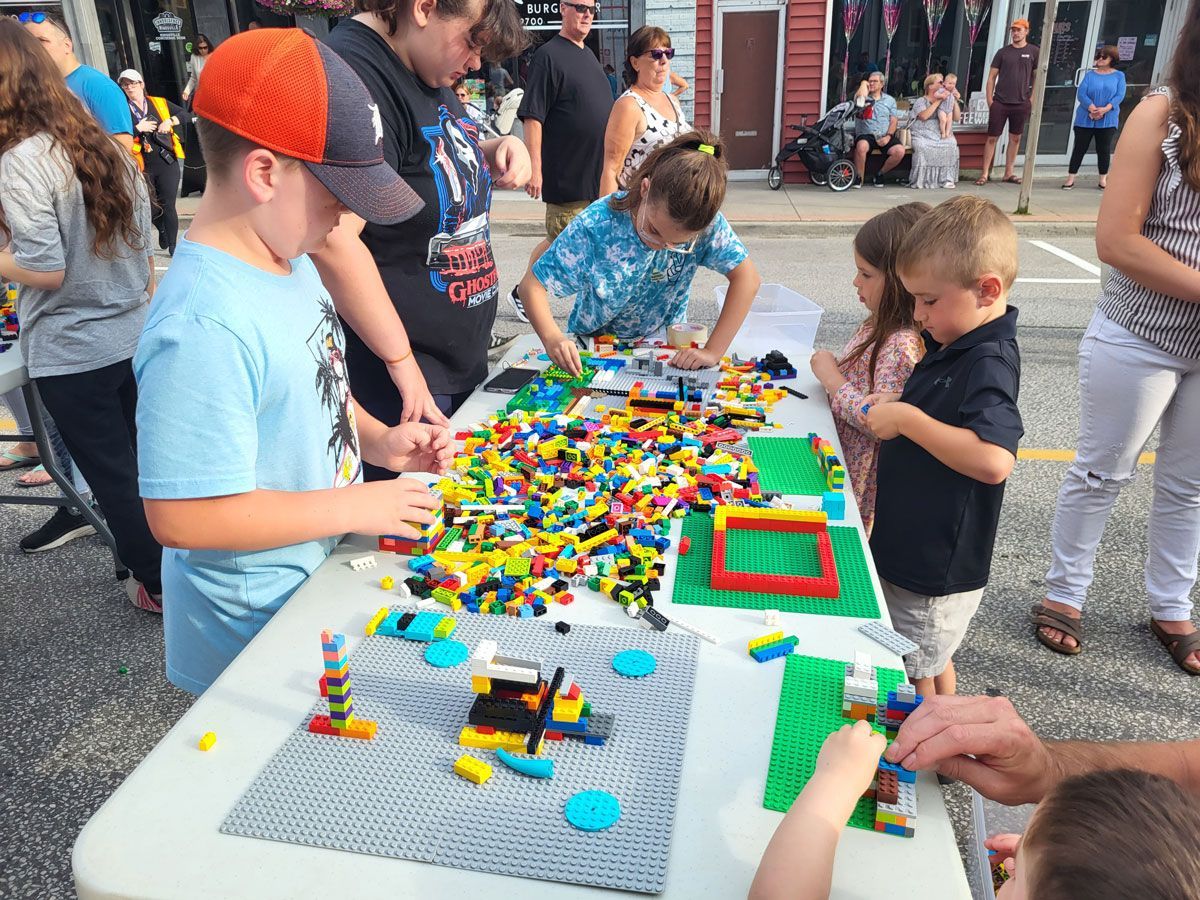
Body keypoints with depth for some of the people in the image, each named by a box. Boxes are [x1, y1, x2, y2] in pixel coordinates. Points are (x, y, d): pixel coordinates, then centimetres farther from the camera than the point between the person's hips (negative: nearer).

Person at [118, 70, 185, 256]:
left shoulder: (159, 103, 6)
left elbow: (183, 113, 9)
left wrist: (170, 121, -6)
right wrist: (139, 128, -16)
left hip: (167, 163, 0)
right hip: (143, 167, 0)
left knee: (168, 206, -1)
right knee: (150, 206, 12)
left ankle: (173, 246, 8)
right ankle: (162, 230, 41)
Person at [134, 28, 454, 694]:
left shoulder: (289, 259, -1)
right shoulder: (204, 328, -32)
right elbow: (180, 516, -31)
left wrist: (377, 440, -4)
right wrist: (352, 506, -25)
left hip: (324, 571, 9)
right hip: (256, 633, -8)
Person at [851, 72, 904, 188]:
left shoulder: (889, 100, 17)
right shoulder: (863, 97, 12)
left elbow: (893, 121, 9)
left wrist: (888, 136, -7)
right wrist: (864, 84, -4)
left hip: (885, 136, 3)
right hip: (866, 135, -2)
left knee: (900, 151, -24)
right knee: (861, 146, -39)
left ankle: (880, 174, 2)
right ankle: (859, 177, -18)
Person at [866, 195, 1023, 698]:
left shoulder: (989, 363, -25)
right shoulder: (956, 344, 5)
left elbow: (993, 460, -40)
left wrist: (908, 420, -31)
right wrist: (898, 409, 3)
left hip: (934, 570, -9)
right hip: (910, 549, 9)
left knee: (913, 683, 8)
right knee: (931, 665, 26)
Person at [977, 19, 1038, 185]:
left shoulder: (1033, 52, 4)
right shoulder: (1003, 52, 4)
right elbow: (991, 77, 4)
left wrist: (1032, 99, 0)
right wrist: (990, 100, -3)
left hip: (1021, 103, 1)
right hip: (1000, 102, -1)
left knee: (1015, 138, 7)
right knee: (992, 137, -1)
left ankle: (1009, 173, 15)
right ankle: (985, 173, 3)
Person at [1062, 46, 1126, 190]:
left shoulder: (1119, 76, 5)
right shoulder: (1090, 75, 6)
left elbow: (1120, 95, -5)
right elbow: (1081, 93, -6)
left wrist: (1106, 109, -22)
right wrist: (1092, 108, -21)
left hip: (1108, 120, 0)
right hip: (1085, 119, 0)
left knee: (1104, 149, 4)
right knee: (1080, 148, 1)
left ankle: (1103, 179, 13)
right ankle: (1071, 178, 5)